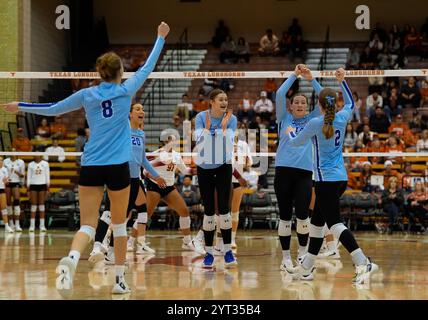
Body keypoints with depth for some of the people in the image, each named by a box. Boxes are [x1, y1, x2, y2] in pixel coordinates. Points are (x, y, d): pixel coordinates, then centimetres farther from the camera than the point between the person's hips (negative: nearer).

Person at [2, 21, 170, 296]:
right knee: (119, 223, 14)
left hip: (90, 166, 1)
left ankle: (71, 259, -36)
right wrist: (161, 37, 25)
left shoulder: (87, 95, 5)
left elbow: (53, 109, 13)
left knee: (88, 225, -5)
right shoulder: (125, 91, 1)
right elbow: (148, 67, 13)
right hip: (118, 166, -1)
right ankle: (120, 279, 17)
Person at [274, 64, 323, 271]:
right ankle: (286, 257, 9)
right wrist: (294, 75, -2)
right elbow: (279, 95, 1)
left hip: (305, 172, 0)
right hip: (284, 170, 0)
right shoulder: (284, 119, 14)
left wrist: (311, 79, -3)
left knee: (302, 214, -7)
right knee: (285, 216, 1)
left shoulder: (312, 120, 16)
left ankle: (302, 253, 11)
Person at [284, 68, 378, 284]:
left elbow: (296, 142, 4)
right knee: (317, 221, 15)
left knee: (334, 223, -11)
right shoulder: (342, 118, 3)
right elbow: (350, 104, 28)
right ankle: (306, 268, 21)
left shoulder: (315, 123, -12)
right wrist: (342, 81, 30)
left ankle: (363, 263, -24)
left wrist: (290, 132, 25)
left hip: (326, 179, -8)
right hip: (341, 177, 8)